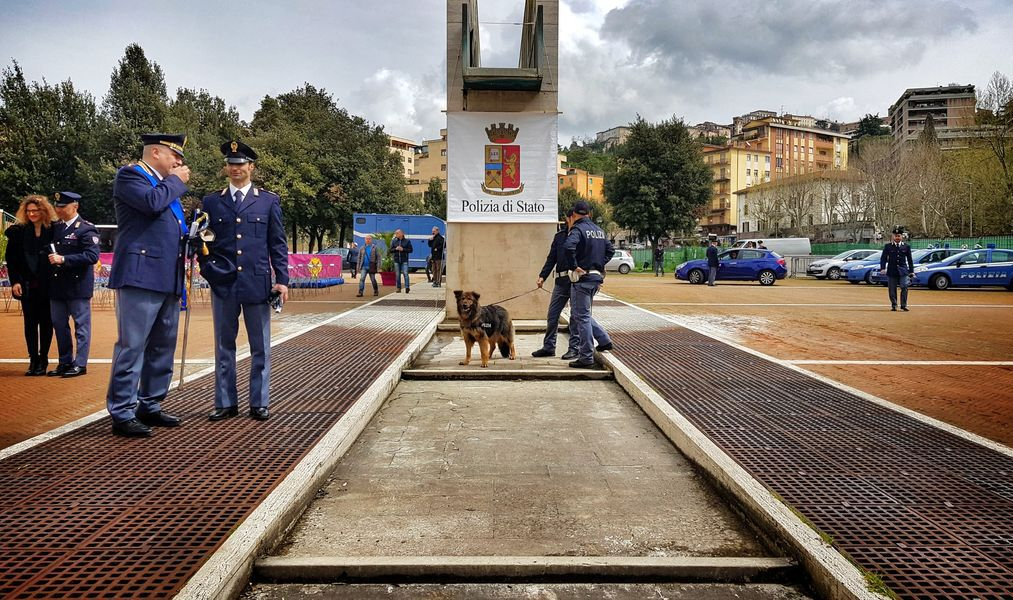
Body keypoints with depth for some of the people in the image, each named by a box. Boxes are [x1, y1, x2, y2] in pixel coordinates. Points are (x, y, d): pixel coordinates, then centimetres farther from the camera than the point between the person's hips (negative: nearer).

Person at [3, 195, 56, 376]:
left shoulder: (54, 230, -1)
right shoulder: (18, 231, 4)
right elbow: (10, 258, 5)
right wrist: (15, 281, -3)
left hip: (48, 285, -1)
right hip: (27, 285, 2)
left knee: (46, 322, 4)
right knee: (30, 322, 5)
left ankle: (43, 360, 13)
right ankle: (33, 361, 10)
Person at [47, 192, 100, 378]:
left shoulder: (86, 229, -9)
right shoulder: (55, 227, 13)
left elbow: (92, 256, -19)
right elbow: (51, 251, 24)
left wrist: (64, 259, -22)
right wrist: (51, 259, 4)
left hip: (78, 286, -7)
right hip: (57, 286, 8)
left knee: (81, 325, 1)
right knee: (59, 325, 12)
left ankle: (80, 364, 7)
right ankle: (65, 362, 23)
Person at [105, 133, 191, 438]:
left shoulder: (166, 184, 23)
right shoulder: (130, 175, -1)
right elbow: (151, 202, -21)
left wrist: (192, 239, 13)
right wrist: (176, 181, -5)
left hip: (168, 278, 9)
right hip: (141, 275, -9)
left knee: (163, 347, 12)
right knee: (131, 346, -7)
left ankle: (150, 407, 21)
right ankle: (122, 414, 0)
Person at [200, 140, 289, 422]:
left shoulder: (269, 201, 7)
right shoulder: (211, 202, 9)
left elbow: (278, 244, 4)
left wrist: (282, 279, -2)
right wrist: (208, 269, -4)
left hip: (257, 283, -1)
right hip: (222, 283, 1)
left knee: (260, 347, 4)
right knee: (224, 346, 8)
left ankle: (259, 403, 13)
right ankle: (225, 403, 17)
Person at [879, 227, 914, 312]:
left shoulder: (906, 247, 8)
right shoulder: (888, 246, 5)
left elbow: (910, 259, 10)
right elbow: (883, 258, 3)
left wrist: (911, 271, 6)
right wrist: (882, 268, -9)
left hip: (903, 271, 0)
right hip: (891, 271, 0)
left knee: (904, 287, -10)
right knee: (892, 289, 3)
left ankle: (903, 305, -4)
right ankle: (893, 305, 13)